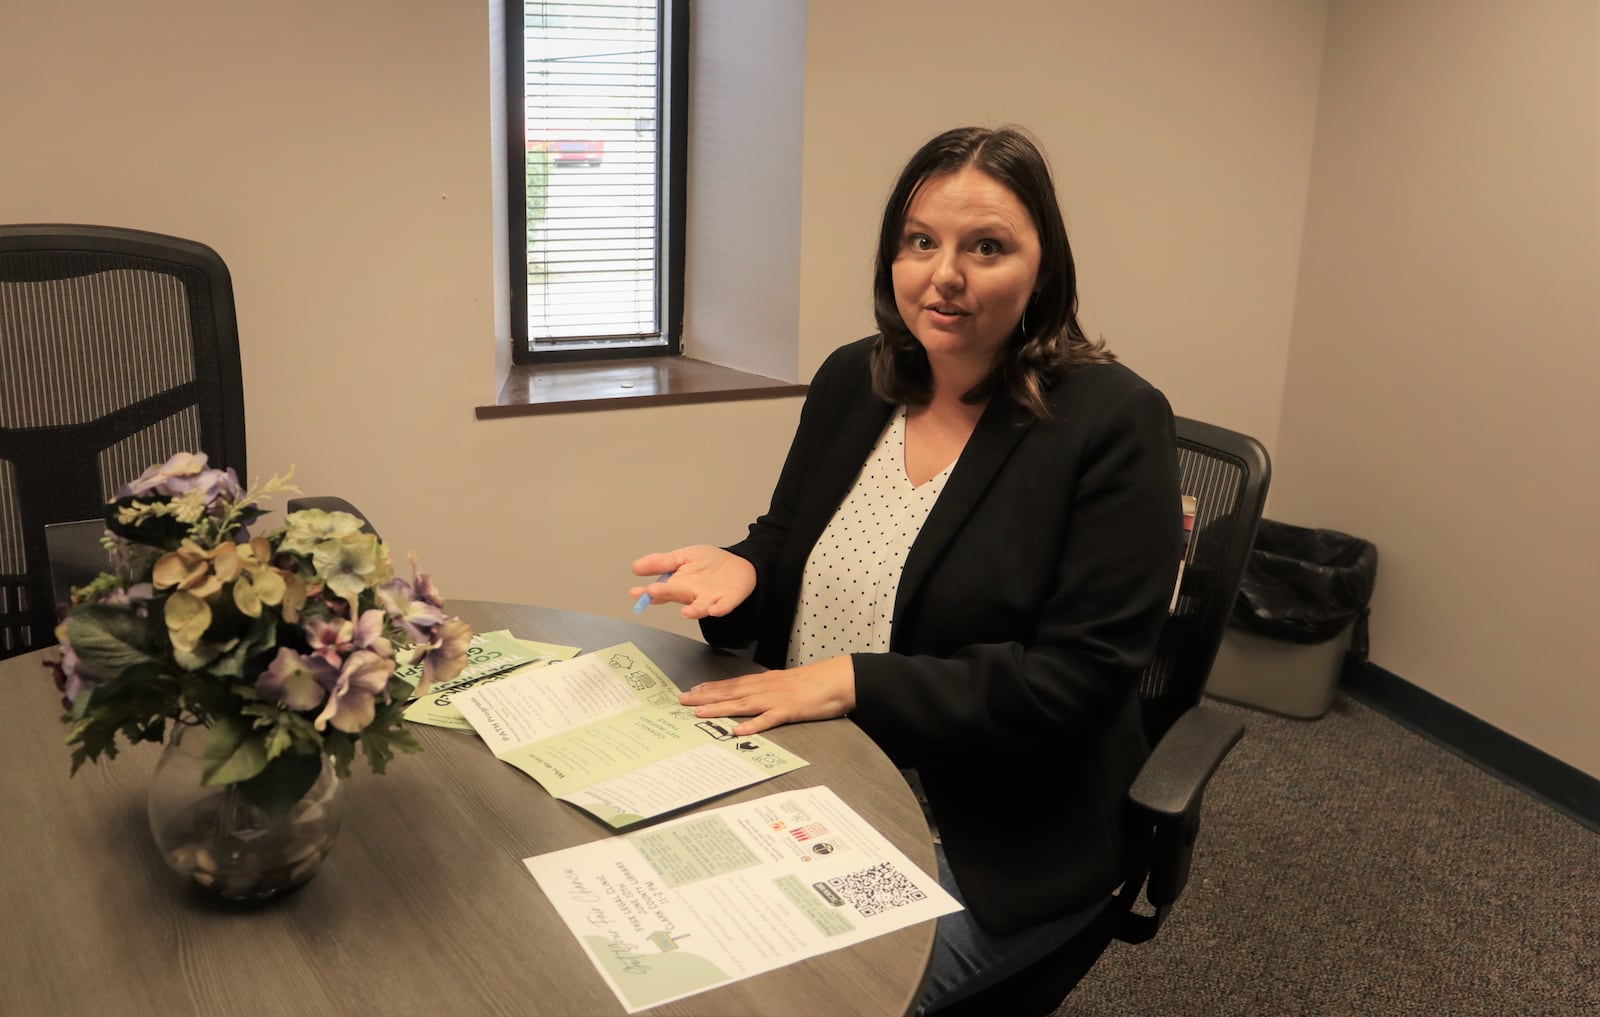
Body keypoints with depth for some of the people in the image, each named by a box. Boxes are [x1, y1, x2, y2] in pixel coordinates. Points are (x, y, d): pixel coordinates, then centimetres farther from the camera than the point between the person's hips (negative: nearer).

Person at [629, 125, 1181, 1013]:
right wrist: (741, 575, -9)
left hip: (990, 843, -5)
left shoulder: (1112, 422, -14)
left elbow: (1079, 677, -18)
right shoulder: (850, 381, 4)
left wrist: (852, 682, -21)